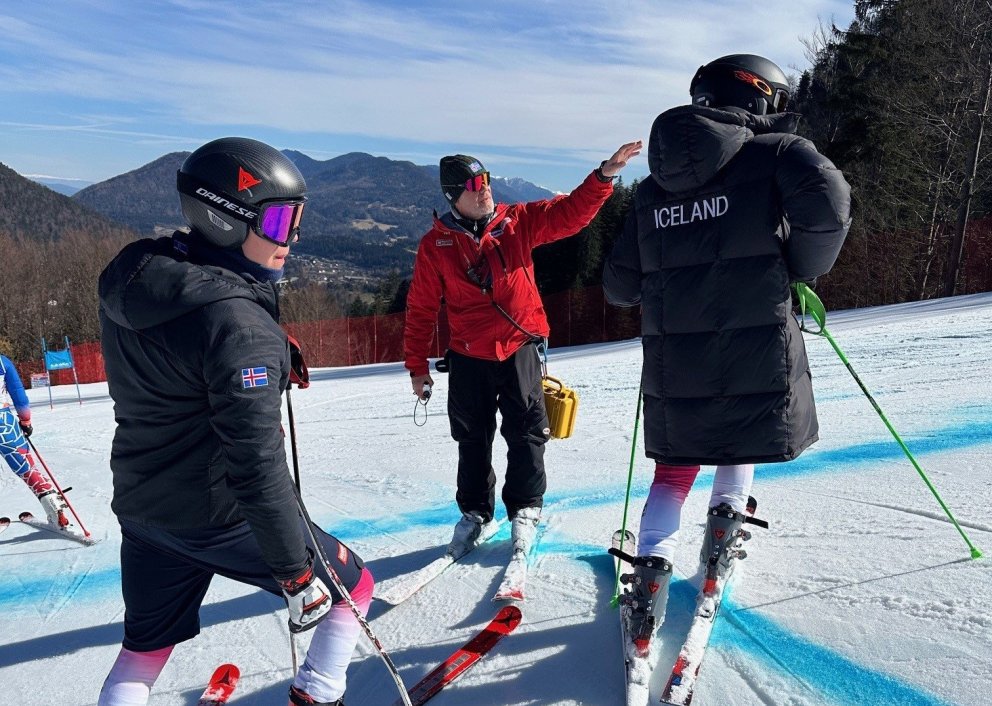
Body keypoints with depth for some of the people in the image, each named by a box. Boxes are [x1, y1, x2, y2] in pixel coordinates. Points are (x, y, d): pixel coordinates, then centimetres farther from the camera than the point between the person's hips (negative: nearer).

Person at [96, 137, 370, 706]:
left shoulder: (133, 278, -1)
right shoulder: (237, 325, -27)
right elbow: (257, 467, -28)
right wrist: (296, 573, -19)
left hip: (139, 505, 8)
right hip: (222, 519, -8)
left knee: (145, 646, 29)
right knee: (353, 587, 14)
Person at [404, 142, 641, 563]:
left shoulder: (518, 222, 0)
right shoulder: (435, 245, -2)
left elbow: (570, 213, -7)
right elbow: (421, 309, 2)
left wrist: (606, 173, -21)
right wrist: (417, 365, 3)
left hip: (520, 349, 0)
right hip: (468, 358, 1)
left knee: (526, 433, 3)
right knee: (472, 440, 11)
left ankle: (525, 510, 24)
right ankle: (476, 513, 29)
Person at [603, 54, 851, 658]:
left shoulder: (653, 187, 14)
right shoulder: (776, 152, 2)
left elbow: (620, 285, 12)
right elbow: (828, 204, -20)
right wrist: (803, 270, -2)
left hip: (673, 358, 3)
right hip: (755, 346, -3)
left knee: (675, 467, 17)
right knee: (743, 438, 29)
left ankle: (651, 572, 6)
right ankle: (726, 517, 20)